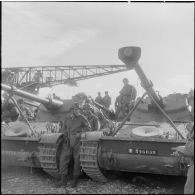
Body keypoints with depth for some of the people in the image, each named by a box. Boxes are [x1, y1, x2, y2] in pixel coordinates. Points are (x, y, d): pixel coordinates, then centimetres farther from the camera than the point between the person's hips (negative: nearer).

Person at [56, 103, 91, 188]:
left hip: (77, 142, -4)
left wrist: (80, 134, -7)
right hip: (67, 142, 4)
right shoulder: (66, 119, 10)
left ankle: (75, 180, 15)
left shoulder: (82, 118, -2)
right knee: (63, 159, 0)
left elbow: (88, 128, 3)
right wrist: (65, 135, 3)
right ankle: (63, 179, 11)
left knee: (77, 161, 0)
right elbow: (63, 129, 21)